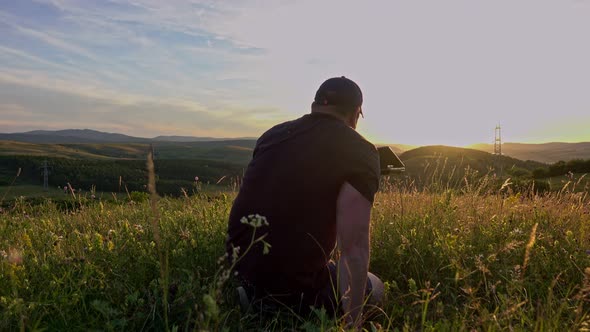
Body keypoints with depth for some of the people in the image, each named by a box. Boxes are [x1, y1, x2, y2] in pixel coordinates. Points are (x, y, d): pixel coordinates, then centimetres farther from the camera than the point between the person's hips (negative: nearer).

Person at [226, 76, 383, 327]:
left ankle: (259, 295, 18)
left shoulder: (271, 134, 6)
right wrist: (352, 321, -7)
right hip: (293, 284, -6)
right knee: (374, 289, 20)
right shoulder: (360, 152, -12)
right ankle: (292, 306, 3)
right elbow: (354, 248, -18)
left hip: (240, 265, 7)